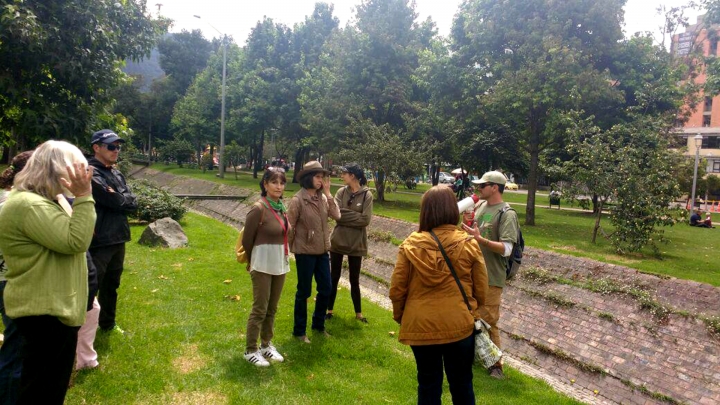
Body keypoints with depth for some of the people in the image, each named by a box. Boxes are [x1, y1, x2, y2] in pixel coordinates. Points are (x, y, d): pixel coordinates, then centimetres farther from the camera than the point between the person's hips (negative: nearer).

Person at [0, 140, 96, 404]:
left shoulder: (44, 200, 12)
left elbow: (73, 237, 17)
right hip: (44, 311, -11)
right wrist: (84, 197, -24)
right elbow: (76, 242, -27)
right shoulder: (28, 204, -22)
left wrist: (82, 197, 7)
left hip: (54, 307, 11)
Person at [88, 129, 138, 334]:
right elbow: (114, 201, -24)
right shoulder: (91, 173, -13)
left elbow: (133, 203, 3)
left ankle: (108, 323, 38)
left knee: (111, 285, 21)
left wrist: (117, 198, -9)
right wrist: (122, 199, -8)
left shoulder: (117, 174, 13)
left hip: (118, 239, 9)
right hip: (98, 242, -9)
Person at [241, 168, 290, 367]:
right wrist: (251, 262, 5)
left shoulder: (281, 207, 4)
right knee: (260, 309, 1)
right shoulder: (258, 208, -17)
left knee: (272, 308, 16)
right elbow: (247, 239, -8)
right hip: (263, 264, -7)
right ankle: (250, 350, 15)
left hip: (280, 263, 7)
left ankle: (266, 345, 30)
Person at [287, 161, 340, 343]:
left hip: (322, 251, 6)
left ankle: (318, 324, 33)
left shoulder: (322, 198, 3)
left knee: (326, 288, 13)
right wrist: (293, 248, -3)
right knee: (304, 291, 5)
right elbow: (290, 226, -10)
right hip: (305, 252, -6)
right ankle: (299, 331, 22)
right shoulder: (297, 200, -15)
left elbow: (337, 215, -7)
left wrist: (328, 194, -10)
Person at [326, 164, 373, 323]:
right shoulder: (341, 192, -1)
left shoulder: (367, 195, -8)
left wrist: (345, 215, -12)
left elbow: (365, 220, -17)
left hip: (356, 243, -2)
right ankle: (329, 310, 26)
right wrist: (354, 215, -15)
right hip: (338, 241, 2)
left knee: (354, 280, 10)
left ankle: (358, 313, 25)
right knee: (334, 277, 12)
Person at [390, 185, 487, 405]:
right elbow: (481, 290, -1)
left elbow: (397, 289, -5)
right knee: (461, 384, 18)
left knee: (428, 384, 17)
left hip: (420, 326, 1)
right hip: (459, 325, 0)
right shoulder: (468, 245, -9)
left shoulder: (410, 245, -9)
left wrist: (399, 316, 14)